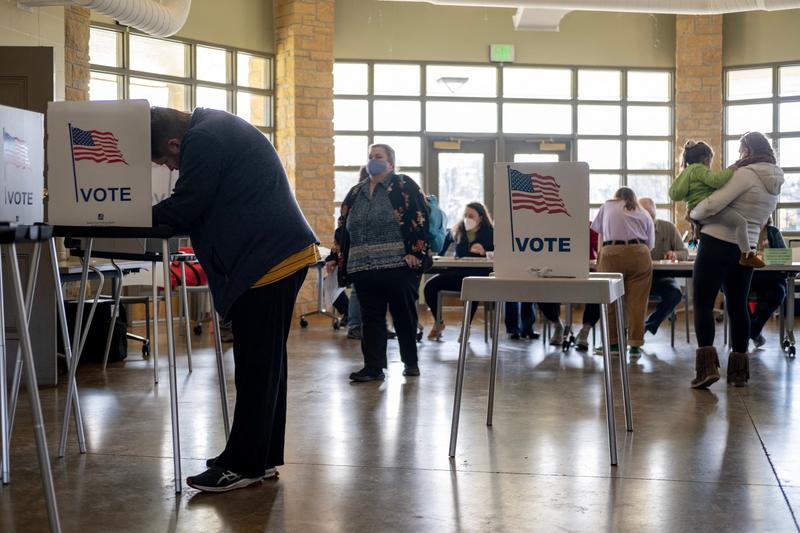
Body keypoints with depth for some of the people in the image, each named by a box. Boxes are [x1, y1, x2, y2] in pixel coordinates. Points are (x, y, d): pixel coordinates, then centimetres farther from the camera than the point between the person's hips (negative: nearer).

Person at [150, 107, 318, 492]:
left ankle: (243, 465, 5)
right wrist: (156, 213, 14)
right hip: (287, 253, 11)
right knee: (267, 361, 15)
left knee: (255, 366, -4)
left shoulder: (202, 141, -13)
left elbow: (184, 208, -13)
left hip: (266, 260, -11)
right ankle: (264, 457, 24)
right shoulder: (217, 126, 19)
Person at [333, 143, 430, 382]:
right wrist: (337, 259, 15)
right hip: (364, 268, 5)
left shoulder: (404, 186, 0)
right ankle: (373, 366, 7)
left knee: (404, 314, 6)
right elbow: (344, 228, 19)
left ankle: (411, 362, 20)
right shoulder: (356, 193, 17)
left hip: (399, 266, -5)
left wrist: (414, 252, -18)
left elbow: (418, 219, -9)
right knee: (370, 317, 4)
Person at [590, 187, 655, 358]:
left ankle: (612, 342, 13)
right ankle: (635, 345, 3)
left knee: (610, 300, 8)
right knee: (637, 301, 3)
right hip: (639, 254, 1)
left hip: (611, 253, -1)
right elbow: (650, 244, 20)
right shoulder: (645, 215, 24)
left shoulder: (607, 206, 24)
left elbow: (597, 229, 34)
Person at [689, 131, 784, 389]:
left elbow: (714, 204, -18)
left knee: (703, 303, -5)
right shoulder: (775, 182, 15)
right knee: (738, 306, 12)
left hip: (717, 242, -8)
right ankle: (739, 370, 15)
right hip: (745, 248, 8)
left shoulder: (746, 174, -12)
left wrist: (693, 214, -1)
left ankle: (707, 366, -14)